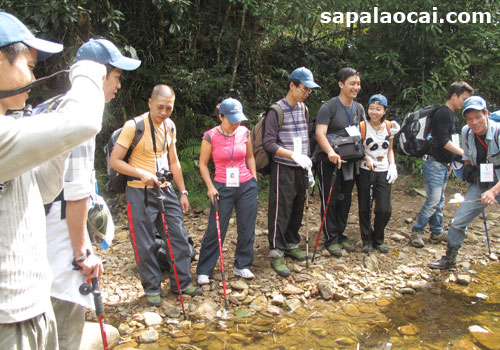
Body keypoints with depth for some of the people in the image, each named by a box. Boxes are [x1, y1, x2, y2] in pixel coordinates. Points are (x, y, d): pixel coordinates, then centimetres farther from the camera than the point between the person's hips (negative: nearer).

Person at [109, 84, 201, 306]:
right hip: (140, 193, -6)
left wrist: (183, 191, 13)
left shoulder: (170, 126, 6)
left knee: (179, 236, 8)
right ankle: (152, 289, 20)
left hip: (165, 190, 6)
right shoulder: (134, 126, -13)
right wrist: (142, 174, -25)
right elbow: (114, 161, -13)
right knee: (145, 244, 2)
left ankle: (181, 283, 23)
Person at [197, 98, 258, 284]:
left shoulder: (244, 132, 0)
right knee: (215, 230, 0)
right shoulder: (211, 136, -10)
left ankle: (242, 266, 26)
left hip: (246, 186, 4)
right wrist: (211, 187, -9)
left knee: (247, 229, 9)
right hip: (222, 188, -3)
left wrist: (255, 181, 8)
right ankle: (204, 271, 13)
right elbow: (203, 164, -1)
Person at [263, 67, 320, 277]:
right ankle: (276, 254, 3)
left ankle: (291, 245, 28)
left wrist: (307, 164, 14)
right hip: (283, 168, -7)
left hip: (300, 168, 7)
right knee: (281, 210, -5)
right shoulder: (276, 111, -10)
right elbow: (269, 143, -14)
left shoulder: (304, 109, 12)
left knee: (298, 209, 13)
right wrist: (294, 155, -23)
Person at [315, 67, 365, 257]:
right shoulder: (329, 107, -12)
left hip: (349, 161, 7)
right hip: (329, 161, -6)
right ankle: (330, 239, 11)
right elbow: (320, 133, -23)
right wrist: (330, 152, -40)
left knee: (345, 200, 14)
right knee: (330, 200, 0)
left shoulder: (359, 108, 10)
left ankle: (340, 235, 27)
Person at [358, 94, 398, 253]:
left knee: (384, 210, -2)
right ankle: (366, 240, 23)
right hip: (365, 172, -2)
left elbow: (390, 150, 14)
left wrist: (392, 166, 1)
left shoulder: (390, 127, 3)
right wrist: (366, 158, -18)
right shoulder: (361, 127, -8)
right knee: (365, 209, 4)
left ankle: (378, 239, 21)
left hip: (383, 173, 2)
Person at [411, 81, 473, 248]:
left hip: (442, 164, 10)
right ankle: (417, 231, -1)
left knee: (439, 201, 12)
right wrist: (463, 153, -15)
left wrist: (449, 162, 20)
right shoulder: (444, 113, -14)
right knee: (433, 200, -10)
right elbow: (443, 141, -21)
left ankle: (437, 232, 19)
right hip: (434, 163, -10)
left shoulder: (450, 114, 18)